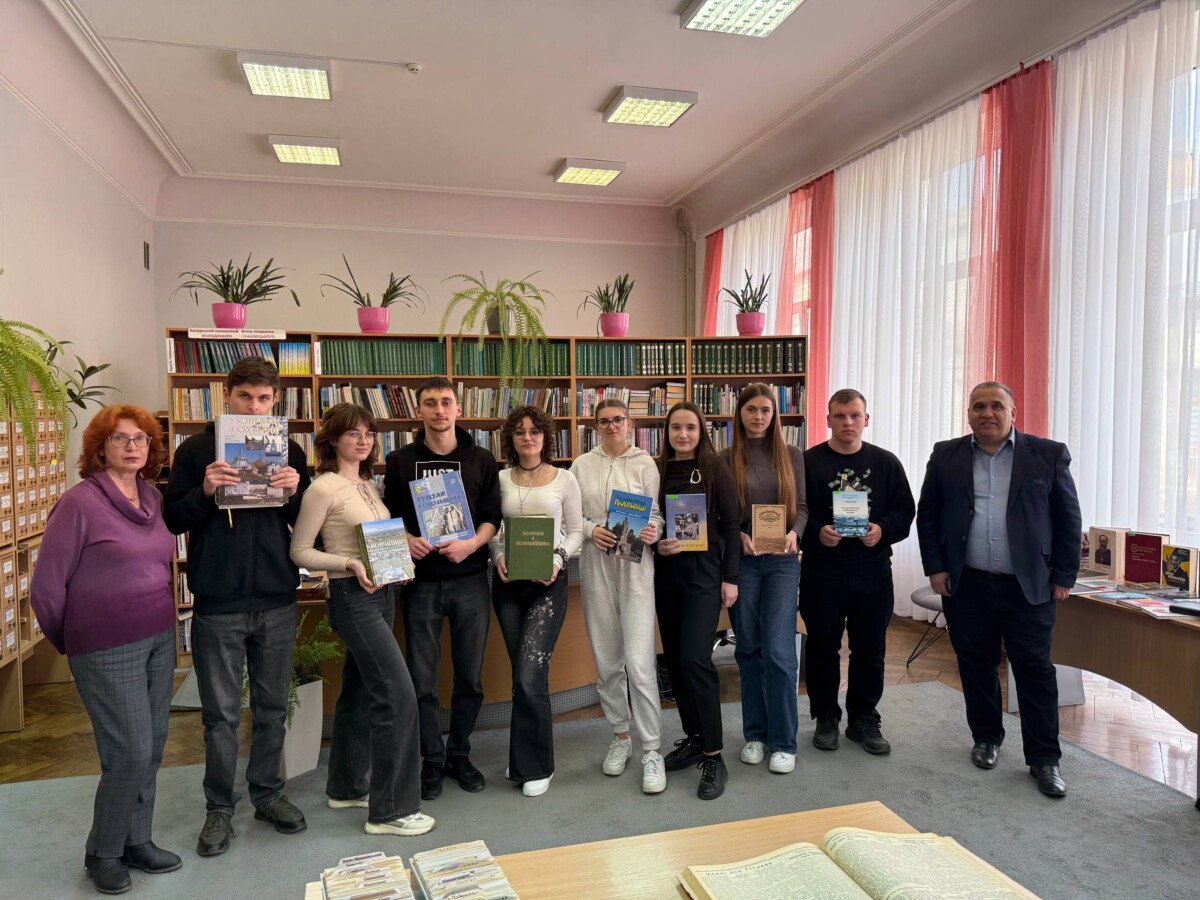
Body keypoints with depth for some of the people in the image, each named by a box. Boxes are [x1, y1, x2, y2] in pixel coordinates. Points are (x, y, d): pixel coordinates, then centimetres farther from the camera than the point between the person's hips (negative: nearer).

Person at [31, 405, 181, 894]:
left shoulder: (154, 498, 5)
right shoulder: (79, 502, -12)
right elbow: (46, 586, -8)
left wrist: (166, 623, 13)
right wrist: (71, 643, 2)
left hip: (159, 640, 6)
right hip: (108, 650, -6)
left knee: (152, 749, 13)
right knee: (130, 753, -1)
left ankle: (137, 841, 31)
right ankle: (103, 852, 22)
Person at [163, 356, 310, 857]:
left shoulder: (290, 453, 6)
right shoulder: (197, 450, 0)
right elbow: (171, 519, -1)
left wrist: (295, 491, -14)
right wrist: (204, 492, -19)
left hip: (277, 602, 2)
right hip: (218, 604, -2)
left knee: (273, 708, 13)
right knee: (221, 713, 8)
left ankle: (268, 793, 30)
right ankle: (219, 807, 23)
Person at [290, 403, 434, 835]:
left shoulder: (368, 485, 11)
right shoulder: (323, 488, -11)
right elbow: (299, 551, -10)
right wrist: (349, 563, -22)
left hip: (382, 594, 8)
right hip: (352, 597, -8)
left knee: (359, 693, 17)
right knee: (398, 696, -10)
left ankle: (347, 787, 32)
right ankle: (390, 810, 1)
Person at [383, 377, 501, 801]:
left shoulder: (482, 460, 5)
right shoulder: (400, 461, 5)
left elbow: (492, 516, 2)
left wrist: (472, 544, -16)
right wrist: (407, 540, -14)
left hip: (469, 578, 1)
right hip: (420, 580, 0)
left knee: (470, 675, 9)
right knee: (422, 678, 6)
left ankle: (459, 754, 27)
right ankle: (433, 759, 23)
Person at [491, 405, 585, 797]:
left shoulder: (565, 479, 0)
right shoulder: (500, 479, 6)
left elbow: (575, 531, 3)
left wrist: (557, 559, -13)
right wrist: (498, 556, -9)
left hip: (548, 582, -3)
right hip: (507, 582, 3)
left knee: (530, 676, -10)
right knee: (521, 675, 12)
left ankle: (535, 766, 7)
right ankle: (524, 758, 28)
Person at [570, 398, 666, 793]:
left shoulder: (645, 463, 3)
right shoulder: (582, 465, 8)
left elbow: (658, 512, 2)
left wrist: (652, 532, -19)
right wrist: (591, 530, -12)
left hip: (636, 565, -2)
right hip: (596, 567, 3)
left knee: (639, 662, -9)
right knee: (607, 661, 10)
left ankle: (651, 750, 2)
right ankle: (620, 737, 28)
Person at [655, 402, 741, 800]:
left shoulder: (714, 467, -3)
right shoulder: (658, 470, 6)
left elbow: (732, 522, -4)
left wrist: (730, 577, -8)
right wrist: (656, 544, -10)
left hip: (704, 571, -4)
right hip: (666, 573, 5)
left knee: (695, 659, -11)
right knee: (674, 658, 10)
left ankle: (713, 756, 0)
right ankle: (692, 738, 26)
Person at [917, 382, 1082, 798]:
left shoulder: (1048, 455, 0)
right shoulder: (946, 456, 4)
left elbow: (1069, 520, 3)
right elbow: (927, 516, 7)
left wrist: (1063, 576, 0)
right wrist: (936, 568, 1)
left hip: (1029, 587, -1)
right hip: (966, 585, 2)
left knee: (1035, 670, 2)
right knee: (976, 666, 12)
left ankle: (1044, 759, 13)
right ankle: (986, 736, 30)